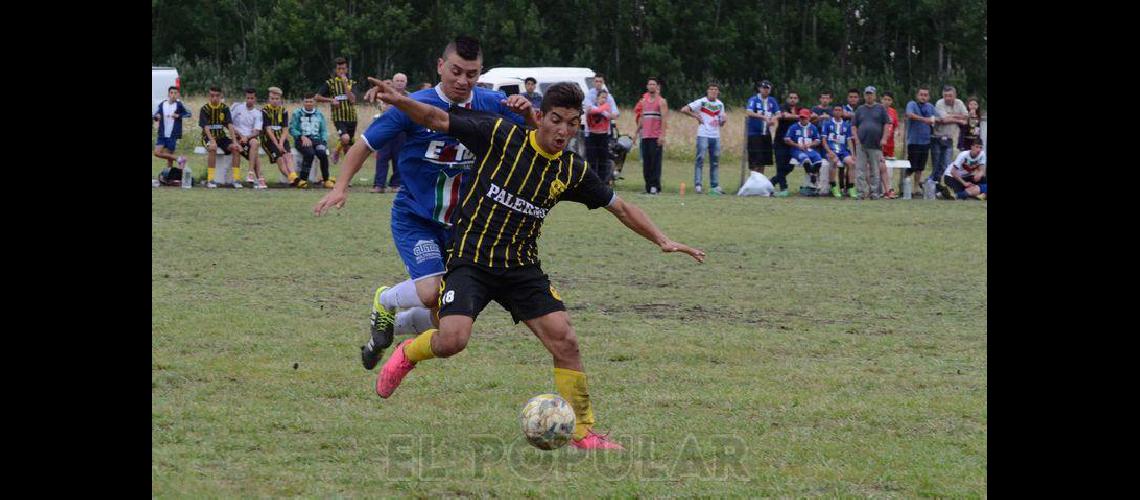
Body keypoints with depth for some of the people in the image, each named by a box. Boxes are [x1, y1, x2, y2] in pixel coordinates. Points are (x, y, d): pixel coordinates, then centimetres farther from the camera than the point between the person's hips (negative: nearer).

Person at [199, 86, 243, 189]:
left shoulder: (224, 108, 3)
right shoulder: (205, 109, -6)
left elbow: (230, 125, -6)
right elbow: (206, 127, -16)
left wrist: (234, 141, -20)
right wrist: (212, 141, -33)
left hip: (221, 136, 3)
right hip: (208, 137, -3)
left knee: (236, 148, -24)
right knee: (213, 148, -37)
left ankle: (236, 179, -20)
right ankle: (210, 180, -33)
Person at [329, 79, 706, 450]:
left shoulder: (573, 172, 2)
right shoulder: (501, 136, -9)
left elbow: (621, 208, 15)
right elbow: (437, 119, -7)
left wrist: (662, 241, 7)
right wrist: (399, 101, -23)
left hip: (522, 267, 4)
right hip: (470, 259, -4)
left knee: (564, 340, -9)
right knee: (452, 340, -23)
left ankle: (583, 432, 5)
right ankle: (409, 353, 14)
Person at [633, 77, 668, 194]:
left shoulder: (661, 101, -2)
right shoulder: (644, 101, 16)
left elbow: (664, 119, -9)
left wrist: (662, 135, -18)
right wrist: (638, 131, 16)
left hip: (656, 136, -6)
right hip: (645, 136, 6)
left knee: (655, 162, -9)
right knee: (646, 162, 5)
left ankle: (656, 186, -9)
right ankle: (648, 186, 8)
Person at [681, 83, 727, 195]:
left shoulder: (720, 104, 13)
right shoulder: (701, 102, -4)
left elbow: (721, 124, 16)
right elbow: (684, 110, -10)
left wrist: (724, 120, -5)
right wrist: (696, 116, -9)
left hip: (716, 136, 5)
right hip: (703, 135, -5)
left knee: (715, 162, 7)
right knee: (700, 159, -8)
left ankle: (715, 186, 12)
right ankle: (697, 185, -8)